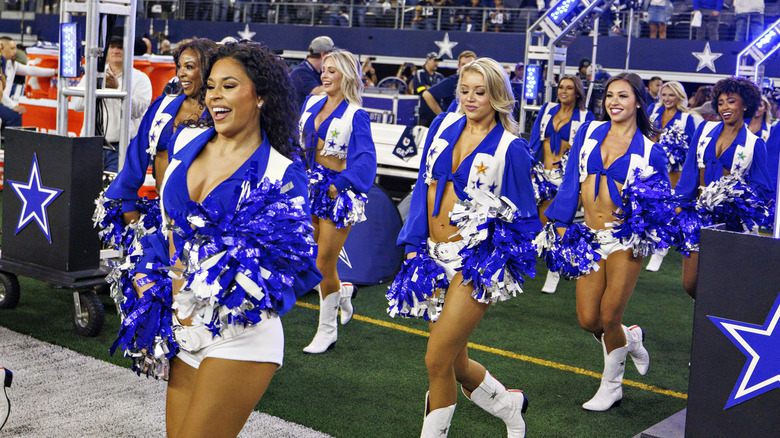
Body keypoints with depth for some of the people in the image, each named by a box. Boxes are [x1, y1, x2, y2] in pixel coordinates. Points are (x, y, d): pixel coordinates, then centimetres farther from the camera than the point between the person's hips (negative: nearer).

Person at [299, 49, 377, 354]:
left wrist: (339, 186, -24)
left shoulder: (355, 115, -9)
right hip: (313, 185, 6)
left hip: (340, 189, -6)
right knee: (312, 258, 10)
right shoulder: (312, 103, 9)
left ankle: (327, 330, 14)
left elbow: (365, 158, -17)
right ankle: (342, 291, 40)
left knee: (324, 265, -2)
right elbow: (300, 143, 19)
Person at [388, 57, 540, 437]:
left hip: (476, 260, -5)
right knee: (457, 364, 11)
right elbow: (424, 187, 11)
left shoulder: (511, 147, -5)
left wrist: (502, 261, -9)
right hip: (435, 255, 5)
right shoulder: (443, 126, 8)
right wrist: (413, 244, 5)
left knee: (437, 360, -8)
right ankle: (509, 407, 39)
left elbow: (522, 216, 1)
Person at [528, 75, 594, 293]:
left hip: (566, 175, -3)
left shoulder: (585, 117, 1)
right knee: (542, 222, 2)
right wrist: (530, 164, 2)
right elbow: (534, 138, 10)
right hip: (543, 173, 3)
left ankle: (554, 271, 5)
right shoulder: (547, 109, 11)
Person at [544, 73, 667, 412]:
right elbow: (571, 182, 7)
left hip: (625, 240, -3)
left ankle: (612, 386, 22)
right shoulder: (588, 132, 6)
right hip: (590, 238, 4)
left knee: (609, 318, -2)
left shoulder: (650, 151, -1)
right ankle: (630, 338, 36)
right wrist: (562, 225, 3)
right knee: (588, 319, 2)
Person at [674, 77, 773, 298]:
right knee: (690, 284, 3)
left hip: (730, 221, -3)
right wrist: (679, 206, -1)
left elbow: (764, 189, 2)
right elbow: (689, 172, 7)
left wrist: (740, 192, -17)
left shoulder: (754, 144, 1)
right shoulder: (705, 129, 8)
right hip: (698, 214, 3)